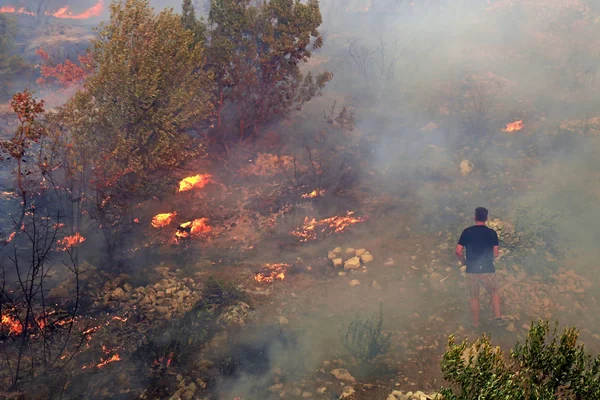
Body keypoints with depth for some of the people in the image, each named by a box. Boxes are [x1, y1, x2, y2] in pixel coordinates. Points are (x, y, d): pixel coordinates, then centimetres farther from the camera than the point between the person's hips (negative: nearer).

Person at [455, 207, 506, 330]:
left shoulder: (467, 232, -5)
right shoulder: (492, 233, -5)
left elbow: (458, 251, -8)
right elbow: (496, 254, -6)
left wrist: (463, 261, 10)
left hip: (472, 270, 0)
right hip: (488, 270, 0)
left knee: (473, 297, 13)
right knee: (494, 293, 23)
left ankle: (475, 324, 21)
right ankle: (498, 317, 18)